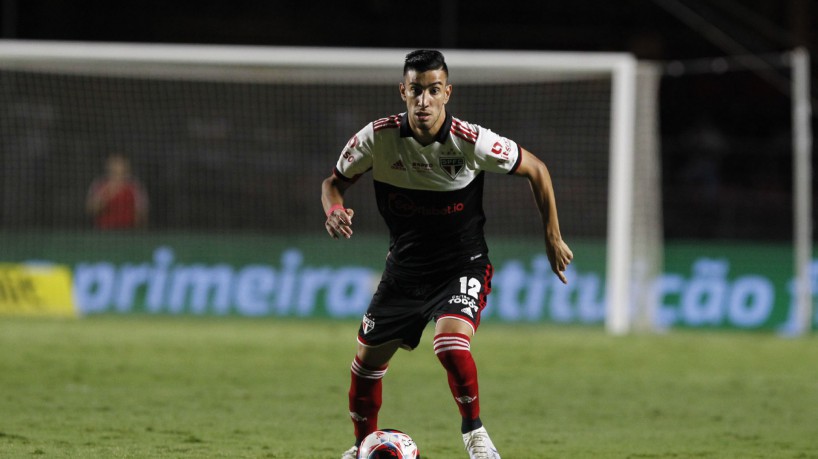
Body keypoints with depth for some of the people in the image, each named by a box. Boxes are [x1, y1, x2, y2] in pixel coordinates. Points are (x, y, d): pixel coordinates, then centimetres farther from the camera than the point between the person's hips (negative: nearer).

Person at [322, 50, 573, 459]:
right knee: (367, 361, 10)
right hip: (404, 268, 4)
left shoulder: (471, 141, -21)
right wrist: (334, 210, -21)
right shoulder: (377, 137, -15)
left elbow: (535, 170, -6)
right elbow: (335, 181, 2)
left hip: (462, 267, -4)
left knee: (451, 345, -29)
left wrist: (553, 238, -2)